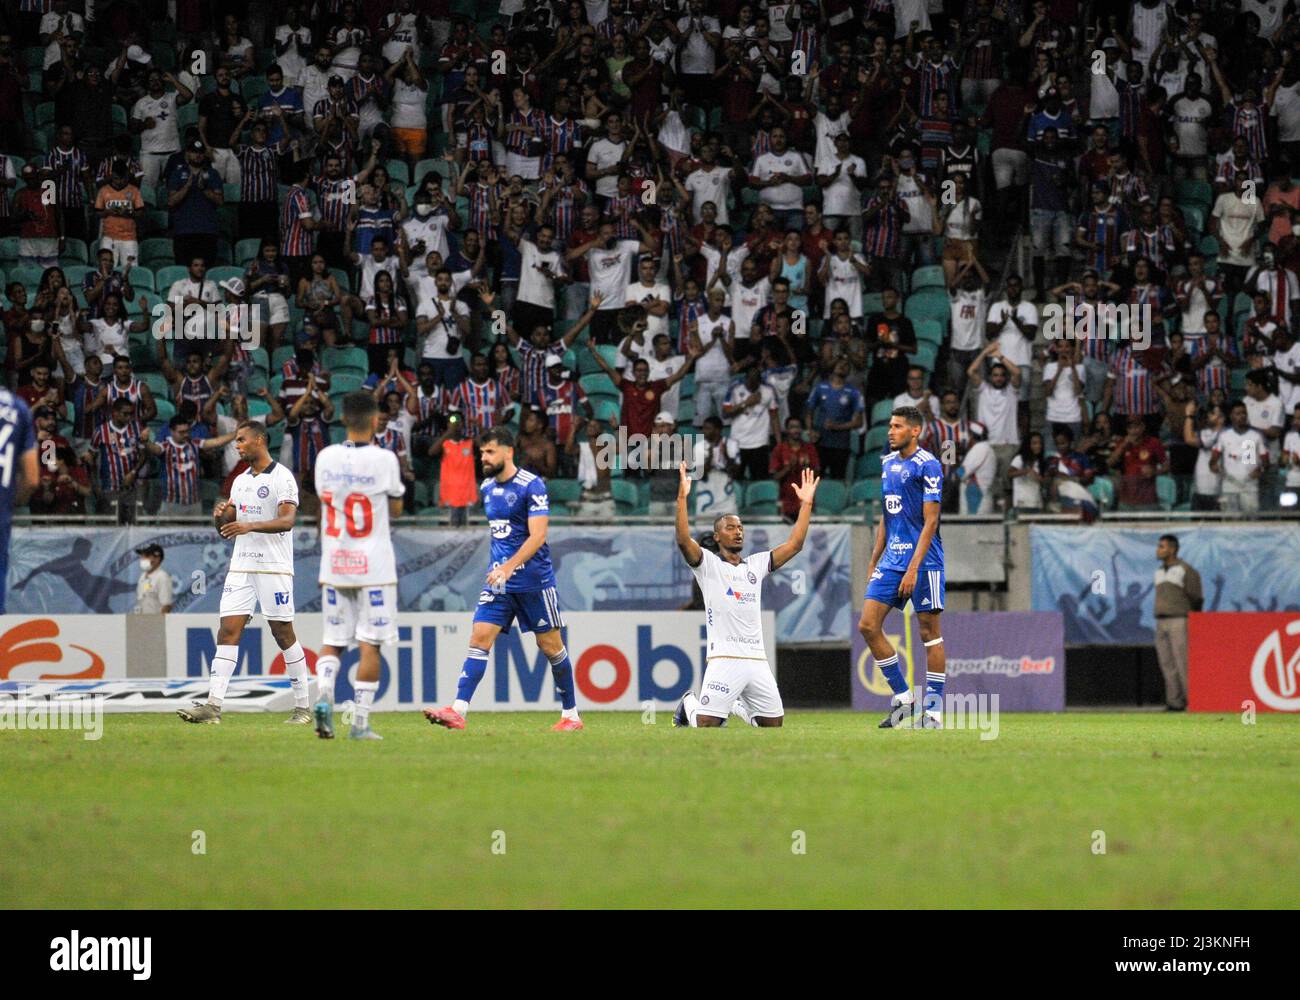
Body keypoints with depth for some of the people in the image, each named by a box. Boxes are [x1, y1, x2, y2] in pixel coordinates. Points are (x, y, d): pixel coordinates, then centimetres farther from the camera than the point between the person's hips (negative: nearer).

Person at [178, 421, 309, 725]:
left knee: (284, 634, -1)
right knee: (228, 631, -5)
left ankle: (302, 706, 8)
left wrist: (250, 526, -29)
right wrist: (221, 515, -3)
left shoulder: (282, 477, -6)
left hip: (274, 567, -6)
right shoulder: (240, 480, 17)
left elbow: (287, 520, -18)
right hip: (241, 566, 6)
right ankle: (213, 706, -11)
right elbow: (226, 529, 20)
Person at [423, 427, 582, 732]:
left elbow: (538, 536, -20)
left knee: (550, 646, 3)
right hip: (499, 580, 6)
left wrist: (509, 566, -29)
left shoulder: (532, 486, -12)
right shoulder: (487, 488, 10)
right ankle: (457, 712, -16)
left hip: (534, 580, -6)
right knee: (479, 639, -7)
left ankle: (571, 715, 15)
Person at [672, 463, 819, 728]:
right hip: (724, 659, -5)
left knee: (774, 723, 8)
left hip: (757, 660, 5)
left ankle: (739, 706, 35)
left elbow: (794, 545, 17)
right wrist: (682, 497, -22)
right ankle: (690, 705, 23)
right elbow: (683, 540, -14)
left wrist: (806, 504, 14)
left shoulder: (755, 565, 18)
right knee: (706, 725, -11)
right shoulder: (708, 564, 3)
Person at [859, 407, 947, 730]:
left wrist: (913, 569, -19)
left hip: (923, 560, -7)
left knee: (929, 632, -2)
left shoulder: (927, 466, -10)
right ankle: (903, 698, 7)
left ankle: (933, 711, 3)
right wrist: (874, 561, 17)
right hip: (891, 558, 7)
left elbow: (930, 522, -14)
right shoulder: (887, 463, 13)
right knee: (868, 625, -2)